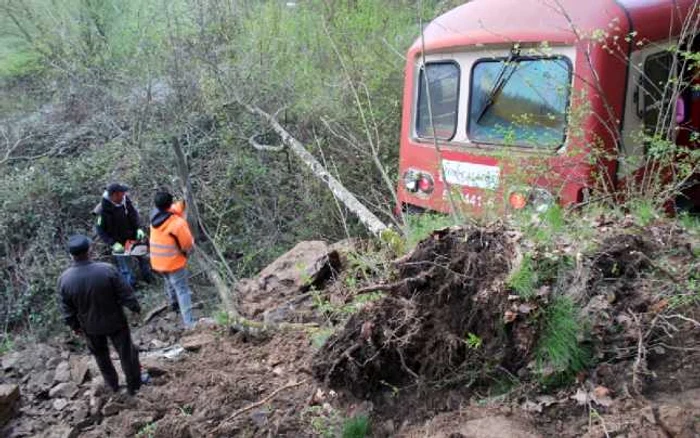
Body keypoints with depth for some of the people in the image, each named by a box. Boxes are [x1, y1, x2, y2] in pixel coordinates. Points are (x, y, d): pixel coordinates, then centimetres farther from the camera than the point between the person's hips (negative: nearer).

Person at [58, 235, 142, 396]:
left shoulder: (64, 279, -20)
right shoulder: (107, 270, -28)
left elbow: (66, 309, -6)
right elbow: (125, 293, -16)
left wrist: (74, 325, 11)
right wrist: (135, 307, 3)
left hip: (90, 326, 3)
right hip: (115, 322, -2)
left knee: (101, 355, 27)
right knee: (126, 353, 18)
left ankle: (113, 384, 46)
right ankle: (134, 385, 34)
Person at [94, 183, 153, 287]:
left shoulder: (125, 199, -17)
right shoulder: (103, 210, -30)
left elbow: (134, 214, 0)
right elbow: (100, 230, -19)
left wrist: (139, 228, -12)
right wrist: (113, 244, -24)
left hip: (133, 237, 5)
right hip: (119, 243, -5)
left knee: (143, 258, 23)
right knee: (125, 270, 6)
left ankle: (149, 278, 46)